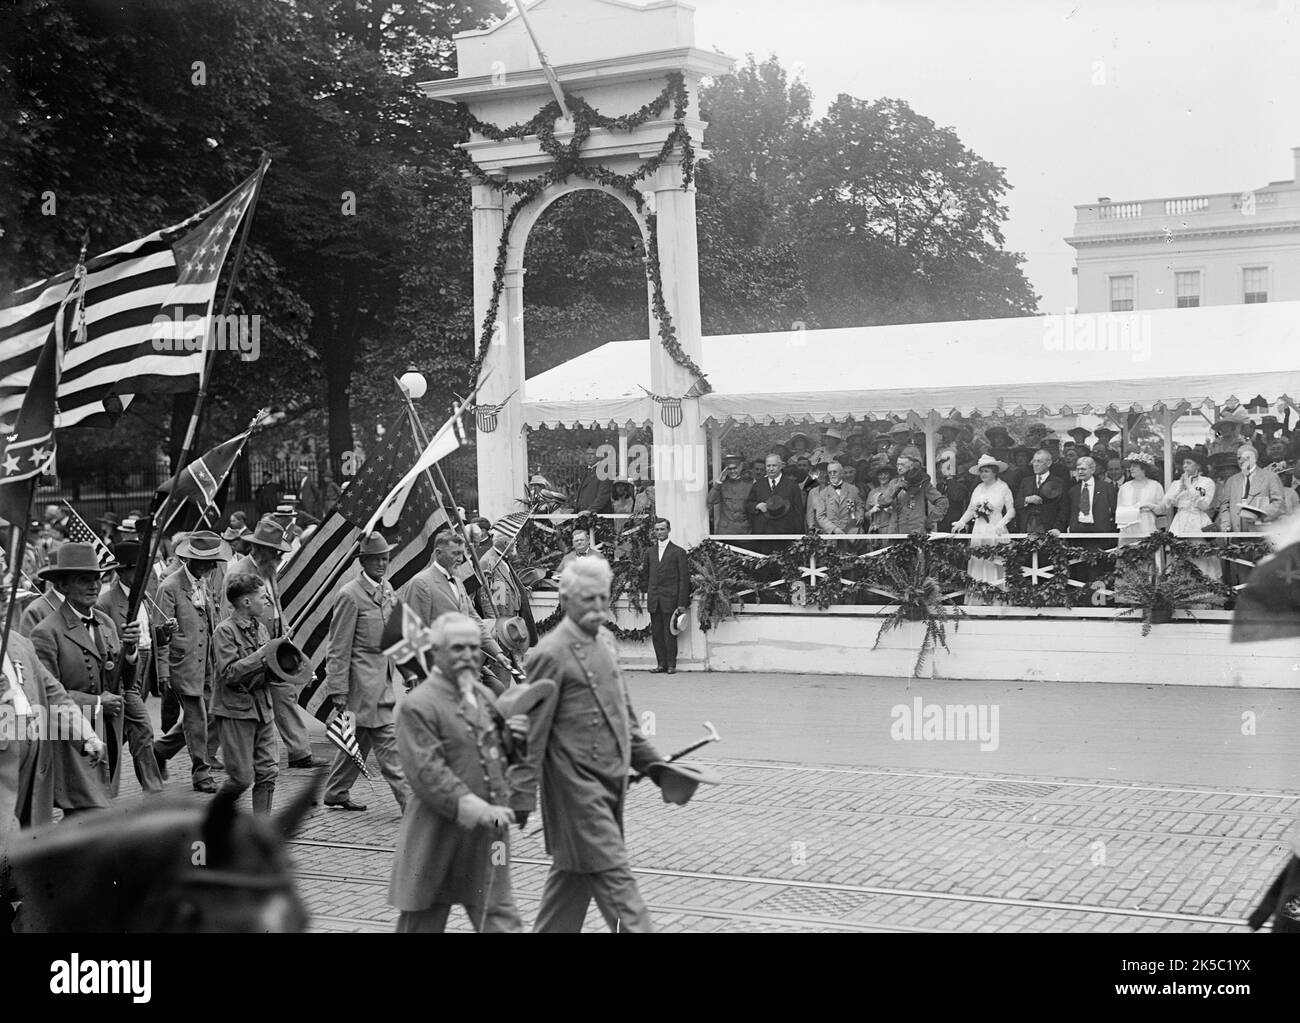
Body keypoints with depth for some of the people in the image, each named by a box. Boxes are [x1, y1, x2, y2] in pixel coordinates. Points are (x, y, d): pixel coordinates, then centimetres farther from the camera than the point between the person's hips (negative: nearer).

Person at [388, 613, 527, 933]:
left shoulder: (485, 697, 12)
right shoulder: (418, 706, -12)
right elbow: (427, 773, -19)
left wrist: (513, 737, -1)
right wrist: (477, 809, -27)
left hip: (488, 833, 6)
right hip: (438, 837, -6)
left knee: (501, 921, 4)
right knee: (421, 922, 9)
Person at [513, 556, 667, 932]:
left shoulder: (603, 639, 10)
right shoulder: (551, 655, -15)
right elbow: (533, 732, -14)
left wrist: (649, 759, 17)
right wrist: (522, 796, -14)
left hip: (609, 781, 8)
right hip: (577, 785, -8)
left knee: (574, 875, 16)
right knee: (614, 876, -5)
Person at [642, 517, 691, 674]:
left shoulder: (678, 552, 0)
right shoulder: (650, 551, 14)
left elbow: (684, 579, -3)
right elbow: (645, 573, 23)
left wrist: (682, 603, -9)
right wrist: (648, 590, 10)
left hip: (670, 600, -4)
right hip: (654, 601, 4)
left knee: (670, 633, -4)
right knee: (656, 633, 3)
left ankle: (671, 664, 4)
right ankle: (661, 663, 10)